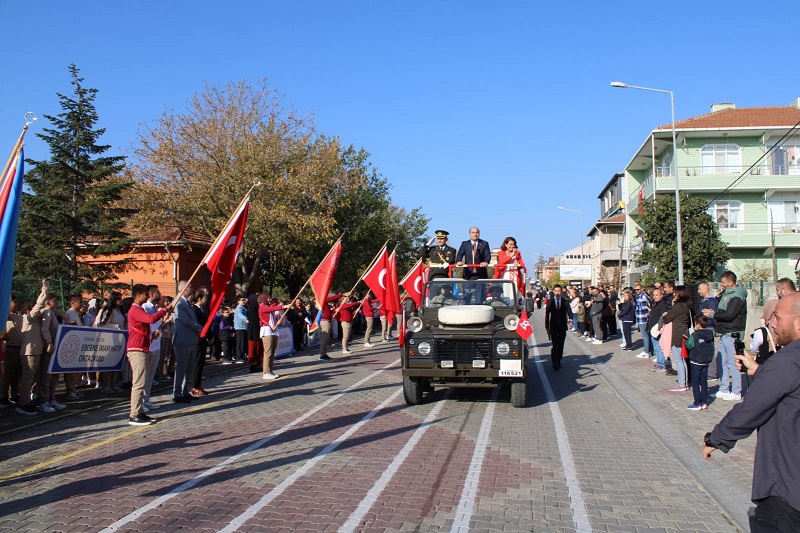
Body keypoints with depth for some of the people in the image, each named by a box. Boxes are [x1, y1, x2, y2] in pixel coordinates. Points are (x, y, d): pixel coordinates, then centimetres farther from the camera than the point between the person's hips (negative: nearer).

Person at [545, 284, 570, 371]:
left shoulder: (565, 302, 2)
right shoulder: (550, 302, 2)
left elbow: (569, 311, -12)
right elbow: (547, 315, 3)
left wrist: (570, 320, -33)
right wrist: (547, 327, -2)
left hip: (563, 327, 2)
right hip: (553, 327, -2)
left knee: (561, 345, 9)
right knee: (555, 345, -9)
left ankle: (558, 361, 23)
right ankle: (555, 363, -4)